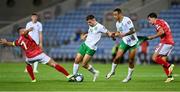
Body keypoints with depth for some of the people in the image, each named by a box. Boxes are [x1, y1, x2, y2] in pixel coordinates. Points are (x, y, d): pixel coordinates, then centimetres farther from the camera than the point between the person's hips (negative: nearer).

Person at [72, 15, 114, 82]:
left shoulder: (99, 27, -13)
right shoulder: (90, 26, 10)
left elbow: (108, 33, -12)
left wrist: (111, 35, -34)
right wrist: (85, 35, 10)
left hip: (91, 48, -7)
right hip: (85, 44, 7)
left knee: (84, 64, -11)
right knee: (76, 60, 1)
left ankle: (95, 72, 12)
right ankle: (74, 75, 12)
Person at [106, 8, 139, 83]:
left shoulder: (127, 20, -18)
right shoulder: (117, 23, 5)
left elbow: (132, 30, -24)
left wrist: (124, 34, -35)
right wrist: (115, 34, -1)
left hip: (133, 42, -5)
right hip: (124, 41, 5)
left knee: (131, 61, -2)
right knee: (117, 57, -9)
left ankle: (129, 76, 14)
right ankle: (112, 71, 14)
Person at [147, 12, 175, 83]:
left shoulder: (157, 22, -5)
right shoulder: (162, 21, 24)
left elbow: (162, 32, -21)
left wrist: (152, 37, -10)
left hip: (165, 42, -10)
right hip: (171, 42, 10)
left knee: (154, 58, -9)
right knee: (163, 60, 10)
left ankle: (169, 66, -14)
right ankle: (170, 77, 3)